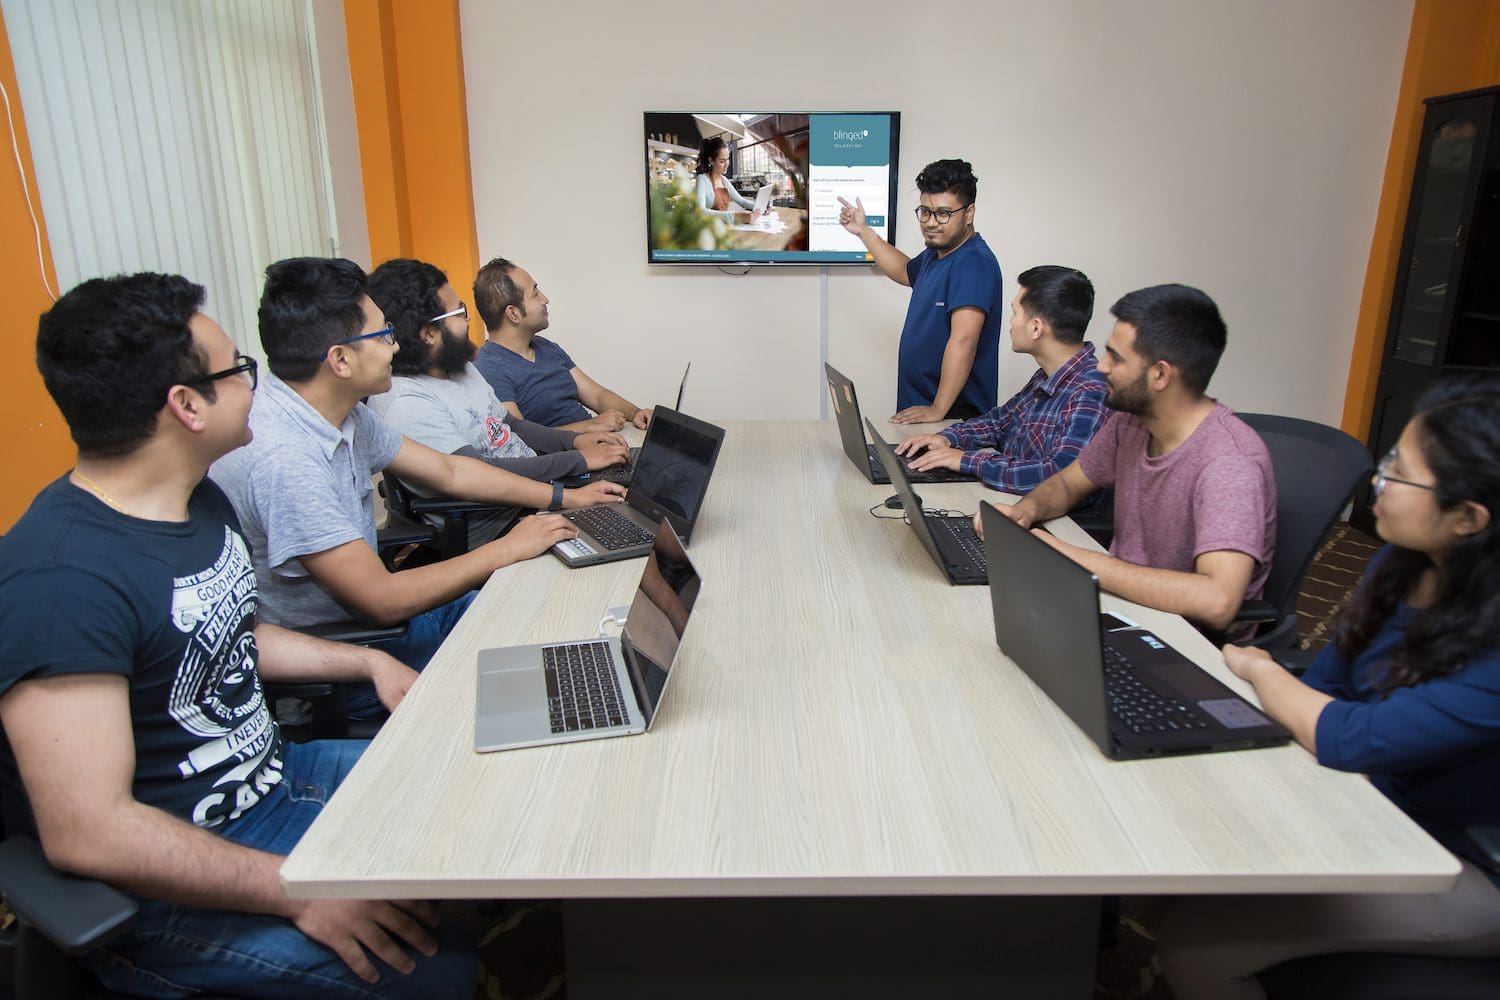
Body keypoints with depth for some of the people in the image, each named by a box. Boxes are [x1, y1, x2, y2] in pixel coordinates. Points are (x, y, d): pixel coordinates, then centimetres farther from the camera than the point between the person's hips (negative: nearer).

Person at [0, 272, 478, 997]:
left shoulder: (201, 501, 2)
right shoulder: (59, 579, -29)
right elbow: (88, 833, -30)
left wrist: (369, 661, 8)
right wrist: (300, 892, -28)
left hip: (266, 775, 9)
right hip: (169, 880, -9)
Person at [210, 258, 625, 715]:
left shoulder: (346, 415, -3)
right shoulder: (282, 458, -31)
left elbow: (448, 471, 10)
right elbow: (382, 600, -28)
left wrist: (566, 497, 9)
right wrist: (508, 549, -19)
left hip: (360, 615, 8)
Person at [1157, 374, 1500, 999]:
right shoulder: (1401, 564, -4)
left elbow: (1353, 739, -28)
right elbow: (1326, 680, 7)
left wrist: (1257, 669, -12)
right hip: (1371, 802, 8)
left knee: (1193, 944, -17)